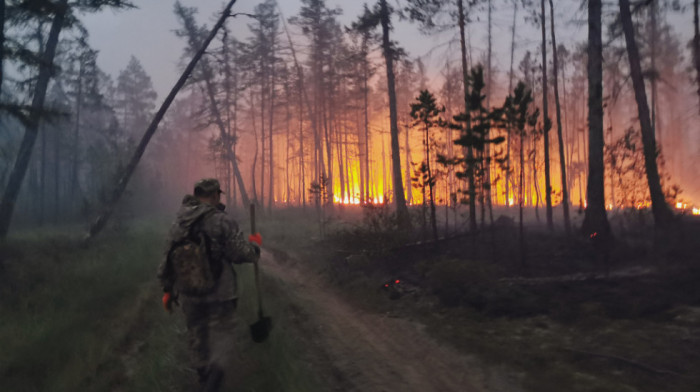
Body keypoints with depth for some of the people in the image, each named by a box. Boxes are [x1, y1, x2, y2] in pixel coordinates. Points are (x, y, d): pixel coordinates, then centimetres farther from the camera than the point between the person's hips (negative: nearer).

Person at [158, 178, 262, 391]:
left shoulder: (178, 224, 4)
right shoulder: (221, 221, -14)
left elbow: (167, 260, 9)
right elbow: (241, 253, -15)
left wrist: (168, 290, 18)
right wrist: (255, 243, 5)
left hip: (189, 294, 5)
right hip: (219, 293, -5)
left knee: (196, 334, 20)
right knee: (221, 333, 7)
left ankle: (203, 374, 35)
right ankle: (215, 371, -13)